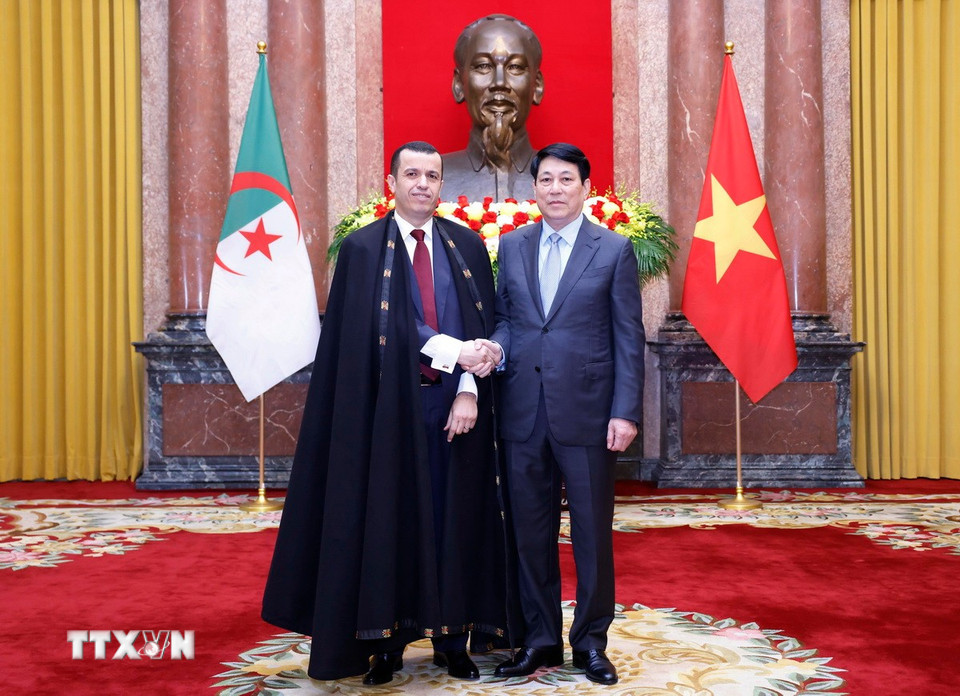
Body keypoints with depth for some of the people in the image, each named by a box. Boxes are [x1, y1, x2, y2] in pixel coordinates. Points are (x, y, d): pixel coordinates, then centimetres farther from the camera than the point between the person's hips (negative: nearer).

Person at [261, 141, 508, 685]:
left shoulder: (468, 246, 8)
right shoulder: (363, 248, 1)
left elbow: (482, 324, 2)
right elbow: (387, 325, -10)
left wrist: (469, 390, -11)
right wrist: (454, 352, -18)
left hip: (454, 403, 2)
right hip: (391, 404, -2)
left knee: (454, 518, 6)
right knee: (389, 518, 3)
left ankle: (452, 638, 17)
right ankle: (387, 640, 14)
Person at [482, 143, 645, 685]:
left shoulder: (615, 249, 0)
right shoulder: (512, 246, 11)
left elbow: (629, 337, -2)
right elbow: (505, 315, 15)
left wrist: (626, 412, -9)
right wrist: (498, 346, -9)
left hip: (586, 411, -3)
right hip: (524, 412, 3)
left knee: (592, 533, 7)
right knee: (532, 532, 10)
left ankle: (591, 641, 21)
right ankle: (541, 639, 23)